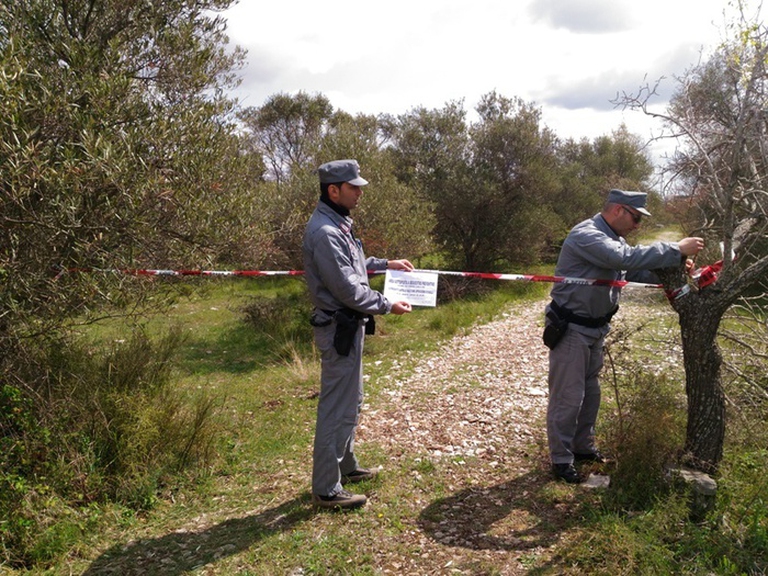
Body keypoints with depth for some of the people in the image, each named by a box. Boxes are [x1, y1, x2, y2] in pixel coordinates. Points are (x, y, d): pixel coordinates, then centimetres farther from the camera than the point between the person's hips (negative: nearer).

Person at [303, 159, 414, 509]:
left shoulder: (337, 224, 11)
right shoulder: (324, 232, -22)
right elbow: (348, 289, -24)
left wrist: (385, 264, 17)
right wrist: (387, 306, -13)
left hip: (348, 327, 11)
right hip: (339, 329, -11)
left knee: (350, 402, 22)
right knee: (337, 408, -3)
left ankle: (345, 466, 37)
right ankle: (326, 490, 8)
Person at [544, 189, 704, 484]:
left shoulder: (612, 239, 10)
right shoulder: (586, 236, -22)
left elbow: (636, 271, 9)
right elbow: (628, 259, -33)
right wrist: (677, 249, -26)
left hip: (595, 328, 10)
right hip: (570, 329, -10)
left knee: (590, 393, 19)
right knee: (568, 396, -2)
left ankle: (583, 447, 33)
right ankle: (561, 459, 9)